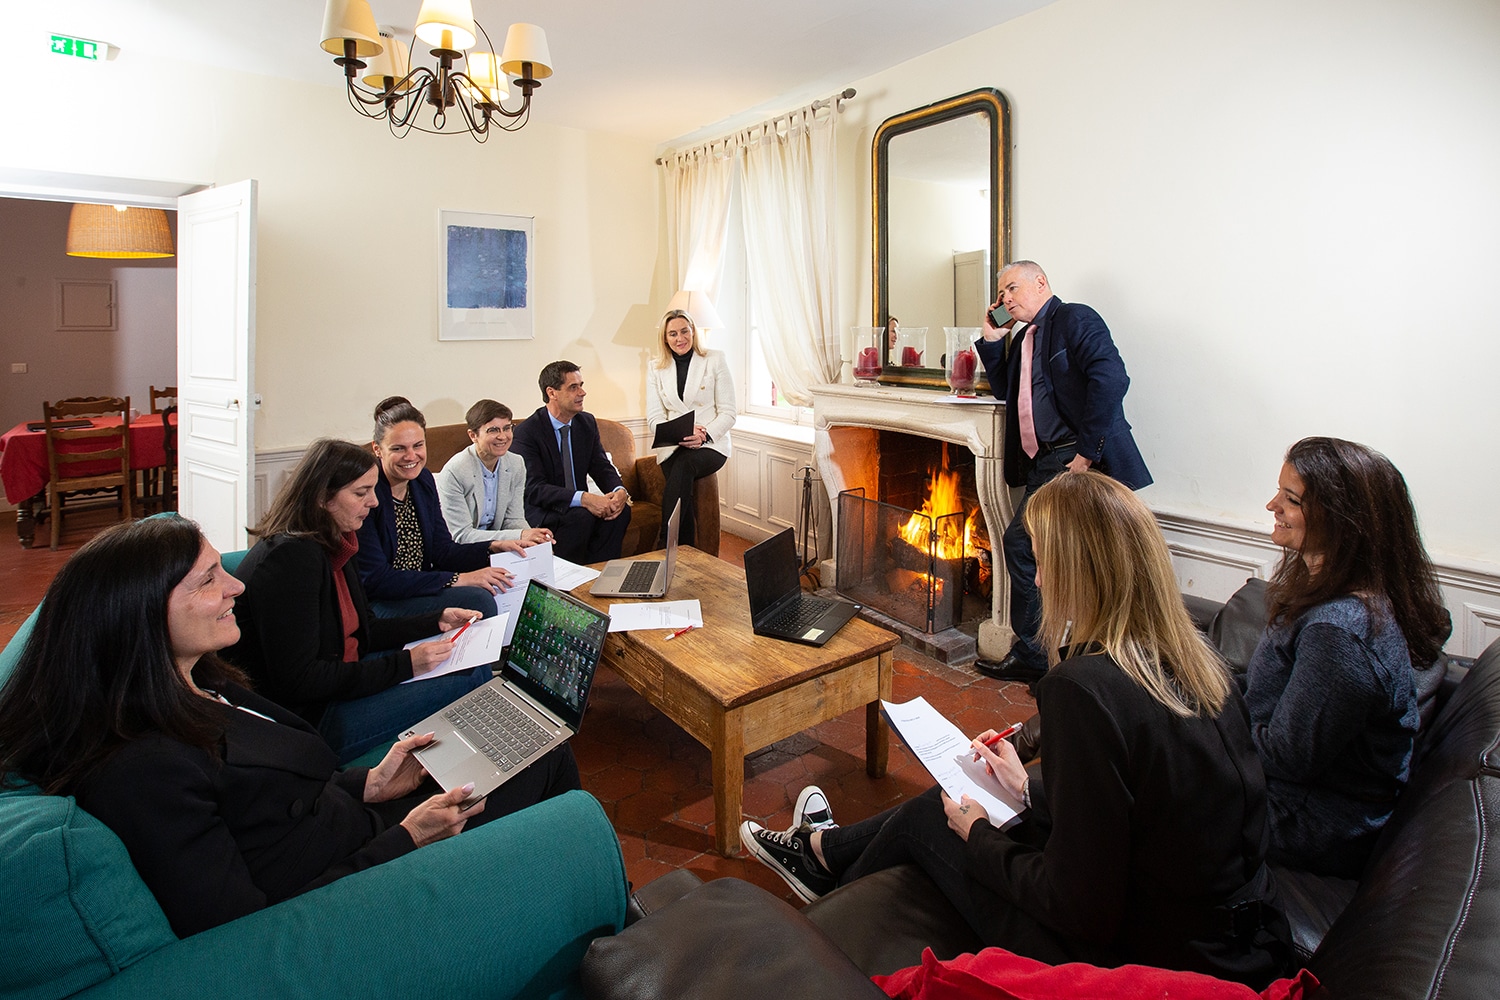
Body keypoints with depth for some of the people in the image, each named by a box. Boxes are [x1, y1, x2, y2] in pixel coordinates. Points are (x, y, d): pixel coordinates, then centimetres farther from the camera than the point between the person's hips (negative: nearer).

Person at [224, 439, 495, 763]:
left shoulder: (331, 545, 7)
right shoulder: (289, 558, -23)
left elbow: (362, 632, 15)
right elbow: (297, 682, -26)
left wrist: (437, 621, 6)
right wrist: (404, 665, -25)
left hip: (337, 675, 10)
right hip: (309, 718, -10)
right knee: (468, 681, -16)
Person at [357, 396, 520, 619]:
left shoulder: (423, 480, 4)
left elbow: (442, 551, 7)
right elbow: (375, 580, -21)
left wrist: (493, 548, -10)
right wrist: (457, 579, -25)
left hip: (419, 591, 7)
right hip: (376, 605, -7)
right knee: (477, 600, -27)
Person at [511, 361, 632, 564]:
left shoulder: (587, 423, 6)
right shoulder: (527, 432, -15)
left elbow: (602, 468, 4)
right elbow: (534, 488, -24)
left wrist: (620, 491, -20)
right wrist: (583, 498, -37)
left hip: (579, 507, 6)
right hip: (540, 512, -6)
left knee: (621, 509, -20)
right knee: (581, 516, -33)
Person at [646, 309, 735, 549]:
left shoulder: (715, 360, 4)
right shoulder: (658, 370, 12)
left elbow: (728, 413, 0)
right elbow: (653, 418, 5)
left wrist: (705, 435, -19)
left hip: (710, 444, -2)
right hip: (673, 447, 2)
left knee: (684, 464, -35)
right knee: (680, 471, -31)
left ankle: (664, 545, -32)